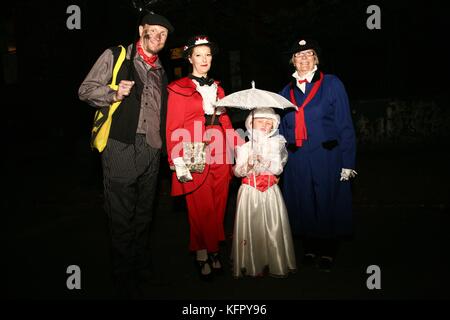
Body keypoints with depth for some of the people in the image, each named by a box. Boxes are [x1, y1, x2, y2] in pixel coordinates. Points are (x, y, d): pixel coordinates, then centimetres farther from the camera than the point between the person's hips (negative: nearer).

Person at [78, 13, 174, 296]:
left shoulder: (160, 70, 19)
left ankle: (143, 269, 30)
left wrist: (163, 142, 14)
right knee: (121, 215, 0)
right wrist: (115, 94, -18)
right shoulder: (115, 56, 3)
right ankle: (124, 276, 17)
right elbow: (86, 90, -2)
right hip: (122, 146, -5)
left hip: (151, 148, 6)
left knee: (144, 213, 15)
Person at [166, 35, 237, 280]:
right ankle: (204, 254, 14)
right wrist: (179, 164, -13)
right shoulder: (178, 88, 1)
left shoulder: (217, 88, 17)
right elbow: (173, 129, -5)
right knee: (200, 209, -1)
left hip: (220, 157, 5)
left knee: (218, 208, 7)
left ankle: (211, 252, 21)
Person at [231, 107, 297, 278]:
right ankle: (251, 265, 6)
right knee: (250, 225, -3)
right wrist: (248, 165, -19)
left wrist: (264, 162, -17)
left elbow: (278, 168, -2)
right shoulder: (245, 146, 5)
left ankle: (276, 263, 9)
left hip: (270, 190, 1)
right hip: (249, 190, -1)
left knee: (273, 225, -1)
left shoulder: (275, 144, 7)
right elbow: (237, 171, 0)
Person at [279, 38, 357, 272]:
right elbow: (281, 128, 15)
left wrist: (347, 162, -10)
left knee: (328, 205, 5)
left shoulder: (332, 84, 0)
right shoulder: (287, 91, 11)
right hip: (296, 160, 3)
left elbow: (345, 125, -4)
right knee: (303, 206, 9)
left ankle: (328, 253, 22)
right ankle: (310, 250, 27)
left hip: (326, 157, -3)